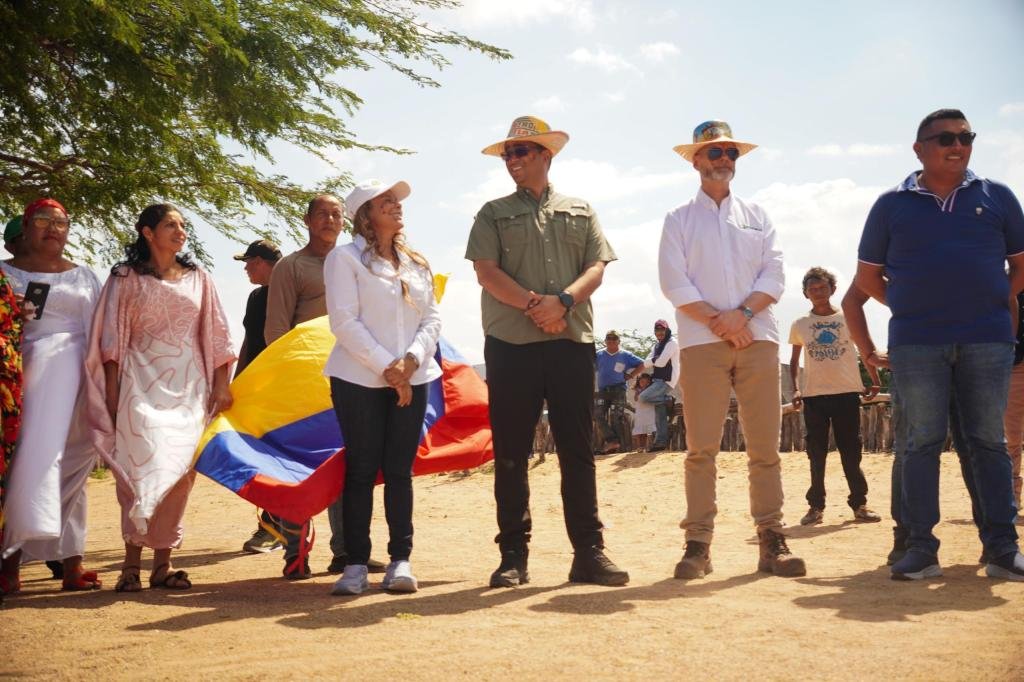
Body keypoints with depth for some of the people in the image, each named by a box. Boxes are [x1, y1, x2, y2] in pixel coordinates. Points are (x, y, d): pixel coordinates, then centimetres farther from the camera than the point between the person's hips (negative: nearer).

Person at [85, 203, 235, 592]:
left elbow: (216, 334, 12)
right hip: (142, 382, -3)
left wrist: (221, 385, 5)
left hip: (188, 385, 3)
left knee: (178, 472, 0)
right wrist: (111, 391, -6)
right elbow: (111, 336, 2)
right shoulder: (126, 278, 6)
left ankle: (162, 563, 7)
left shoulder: (198, 280, 14)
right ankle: (132, 562, -6)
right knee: (143, 468, -13)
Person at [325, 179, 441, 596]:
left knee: (400, 470, 3)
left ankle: (401, 560, 7)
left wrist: (411, 359, -9)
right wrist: (385, 367, -14)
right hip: (360, 380, -4)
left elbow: (432, 319, 10)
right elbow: (344, 322, -9)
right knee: (361, 470, -2)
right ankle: (356, 564, 4)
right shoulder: (345, 258, 0)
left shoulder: (417, 264, 16)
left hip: (412, 379, 4)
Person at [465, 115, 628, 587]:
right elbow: (486, 271, 0)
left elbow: (596, 268, 6)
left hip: (572, 341, 1)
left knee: (577, 449, 0)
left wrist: (563, 300, -14)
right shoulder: (493, 214, 14)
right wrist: (533, 305, -13)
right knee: (511, 453, 0)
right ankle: (513, 556, 6)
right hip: (510, 344, -1)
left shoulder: (580, 211, 17)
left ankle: (589, 552, 4)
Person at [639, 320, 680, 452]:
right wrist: (655, 360, -11)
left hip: (667, 380, -9)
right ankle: (661, 442, 6)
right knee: (660, 415, 5)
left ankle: (668, 400, -4)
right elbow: (646, 363, 9)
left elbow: (661, 362, -17)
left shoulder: (672, 343, -7)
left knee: (643, 397, -21)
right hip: (657, 380, 9)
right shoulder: (656, 346, 20)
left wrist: (652, 361, 2)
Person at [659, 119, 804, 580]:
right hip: (701, 343, -2)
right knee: (701, 447, -5)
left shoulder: (756, 216, 19)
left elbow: (774, 275, 8)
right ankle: (698, 543, -2)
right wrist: (717, 321, -10)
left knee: (765, 446, -1)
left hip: (758, 339, 2)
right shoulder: (679, 220, 12)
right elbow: (674, 283, 0)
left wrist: (742, 313, -9)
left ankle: (771, 540, 3)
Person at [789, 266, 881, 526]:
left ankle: (859, 504, 10)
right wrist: (796, 389, 1)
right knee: (816, 454, 4)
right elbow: (794, 361, 14)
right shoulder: (800, 325, 7)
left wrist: (875, 381, 0)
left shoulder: (848, 318, 4)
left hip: (847, 394, -1)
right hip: (814, 396, 1)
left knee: (851, 452, 3)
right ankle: (816, 506, 9)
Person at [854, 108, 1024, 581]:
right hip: (916, 344, -1)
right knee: (922, 443, 0)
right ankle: (920, 548, 4)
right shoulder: (892, 205, 7)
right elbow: (867, 276, 13)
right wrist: (909, 308, 7)